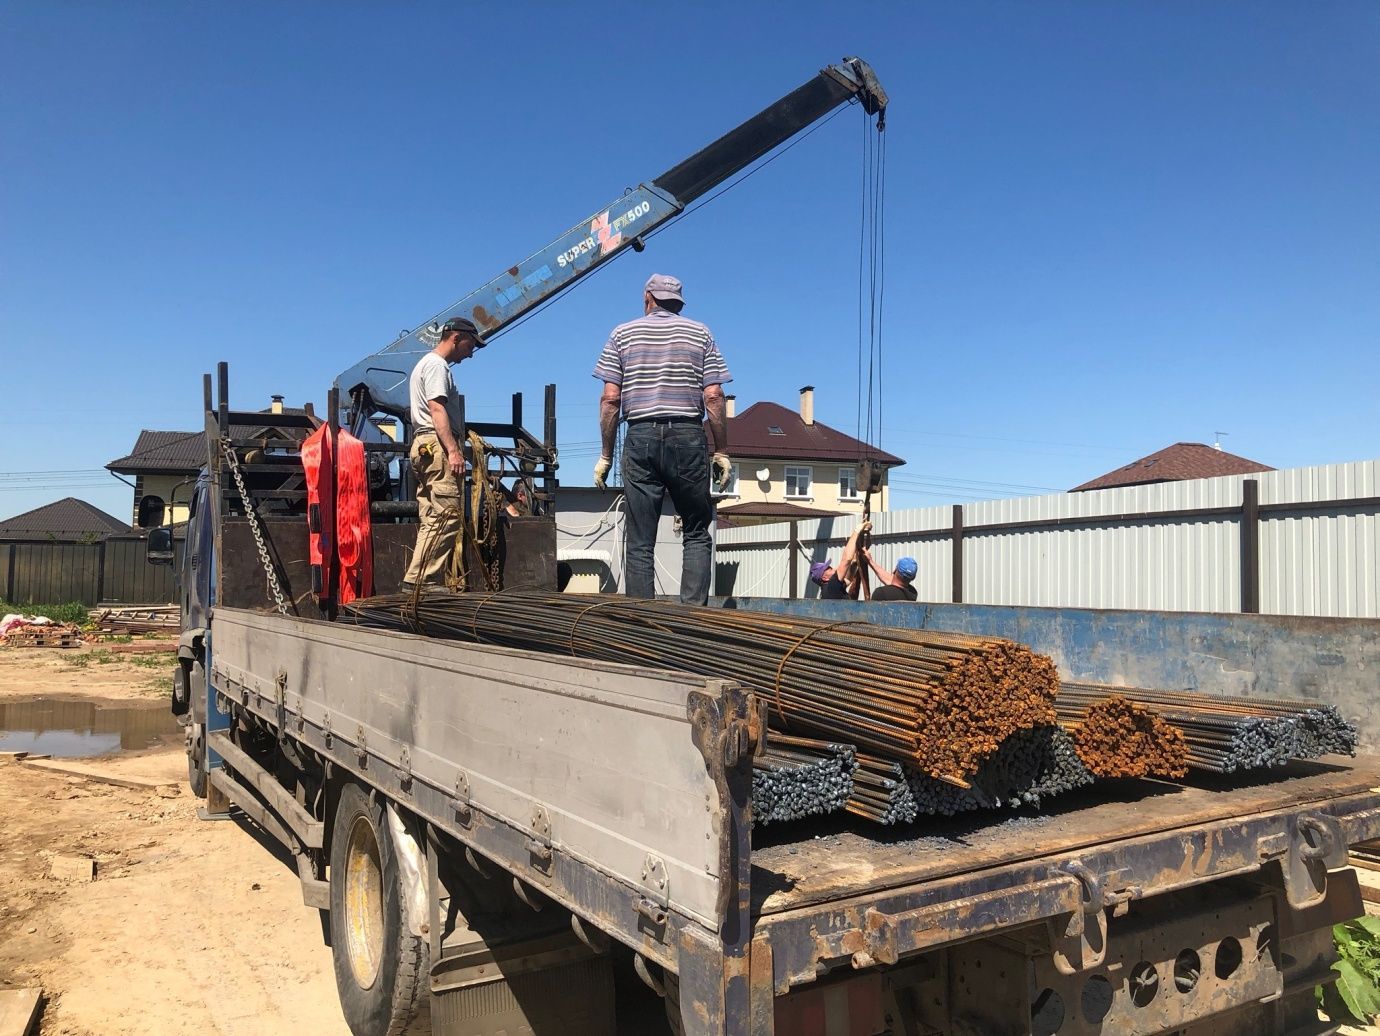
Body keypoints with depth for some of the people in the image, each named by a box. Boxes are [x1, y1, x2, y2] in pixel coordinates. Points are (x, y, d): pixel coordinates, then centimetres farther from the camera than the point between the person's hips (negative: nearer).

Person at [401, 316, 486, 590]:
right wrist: (453, 450, -24)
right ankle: (419, 580, -18)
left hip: (424, 446, 11)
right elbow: (437, 409, -16)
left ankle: (420, 581, 7)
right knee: (446, 516, -15)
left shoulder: (426, 364, 28)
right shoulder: (436, 365, -4)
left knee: (432, 520, 8)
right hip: (437, 444, -11)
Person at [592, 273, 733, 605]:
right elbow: (713, 397, 1)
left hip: (641, 438, 1)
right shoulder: (700, 333, 10)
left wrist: (606, 455, 7)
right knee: (696, 533, 7)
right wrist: (722, 452, 5)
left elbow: (610, 399, 3)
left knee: (640, 542, 3)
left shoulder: (623, 334, 11)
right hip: (688, 438, 0)